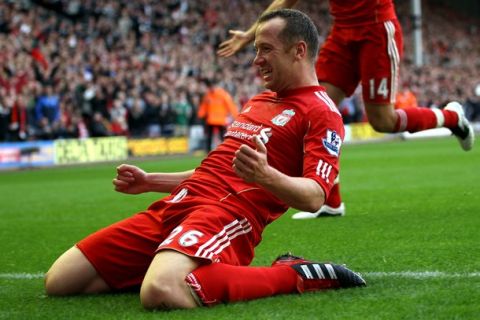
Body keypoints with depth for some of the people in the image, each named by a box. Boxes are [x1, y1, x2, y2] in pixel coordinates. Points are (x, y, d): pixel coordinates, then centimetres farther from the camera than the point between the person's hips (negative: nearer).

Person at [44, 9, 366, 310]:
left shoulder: (321, 112, -2)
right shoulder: (258, 101, 26)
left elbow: (314, 196, -15)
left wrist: (265, 176, -34)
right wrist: (150, 181, 30)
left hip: (228, 213, -8)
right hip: (177, 206, 8)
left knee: (161, 293, -40)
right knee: (59, 281, -1)